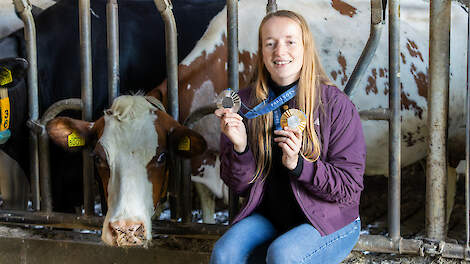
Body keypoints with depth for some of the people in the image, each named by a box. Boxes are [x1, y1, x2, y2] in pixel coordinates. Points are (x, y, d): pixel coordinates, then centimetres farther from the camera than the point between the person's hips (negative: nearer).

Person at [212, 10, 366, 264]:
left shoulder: (337, 105, -11)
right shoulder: (247, 103, -1)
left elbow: (349, 187, -11)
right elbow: (239, 184, 1)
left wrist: (298, 164, -25)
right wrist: (239, 148, -19)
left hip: (330, 222, -2)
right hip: (269, 217, 3)